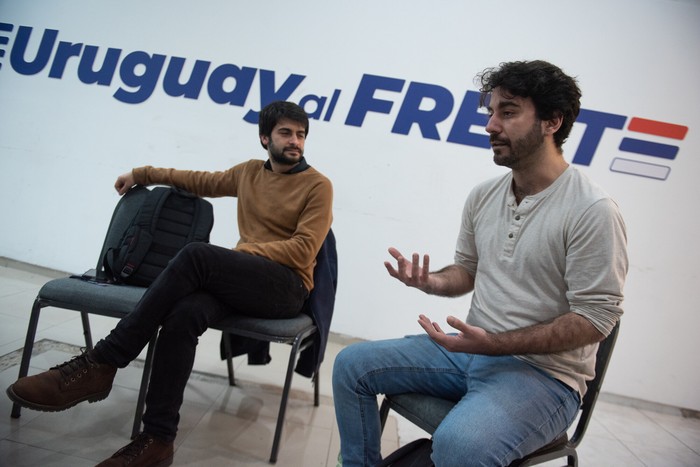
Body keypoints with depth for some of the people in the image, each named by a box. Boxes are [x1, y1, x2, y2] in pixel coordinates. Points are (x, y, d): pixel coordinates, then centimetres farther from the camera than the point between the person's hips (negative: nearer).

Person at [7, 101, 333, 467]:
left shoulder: (317, 185, 1)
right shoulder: (248, 172, 18)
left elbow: (303, 250, -8)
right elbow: (200, 181, 31)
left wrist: (245, 251, -14)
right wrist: (143, 173, 32)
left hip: (287, 287, -5)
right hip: (239, 283, 5)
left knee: (196, 254, -31)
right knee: (183, 315, -30)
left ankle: (100, 365, -26)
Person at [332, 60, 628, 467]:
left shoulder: (592, 211, -17)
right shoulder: (483, 196, 5)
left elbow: (595, 317, -17)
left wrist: (493, 344, -25)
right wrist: (432, 282, -8)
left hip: (543, 372, -6)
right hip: (471, 351, 7)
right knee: (352, 365, 1)